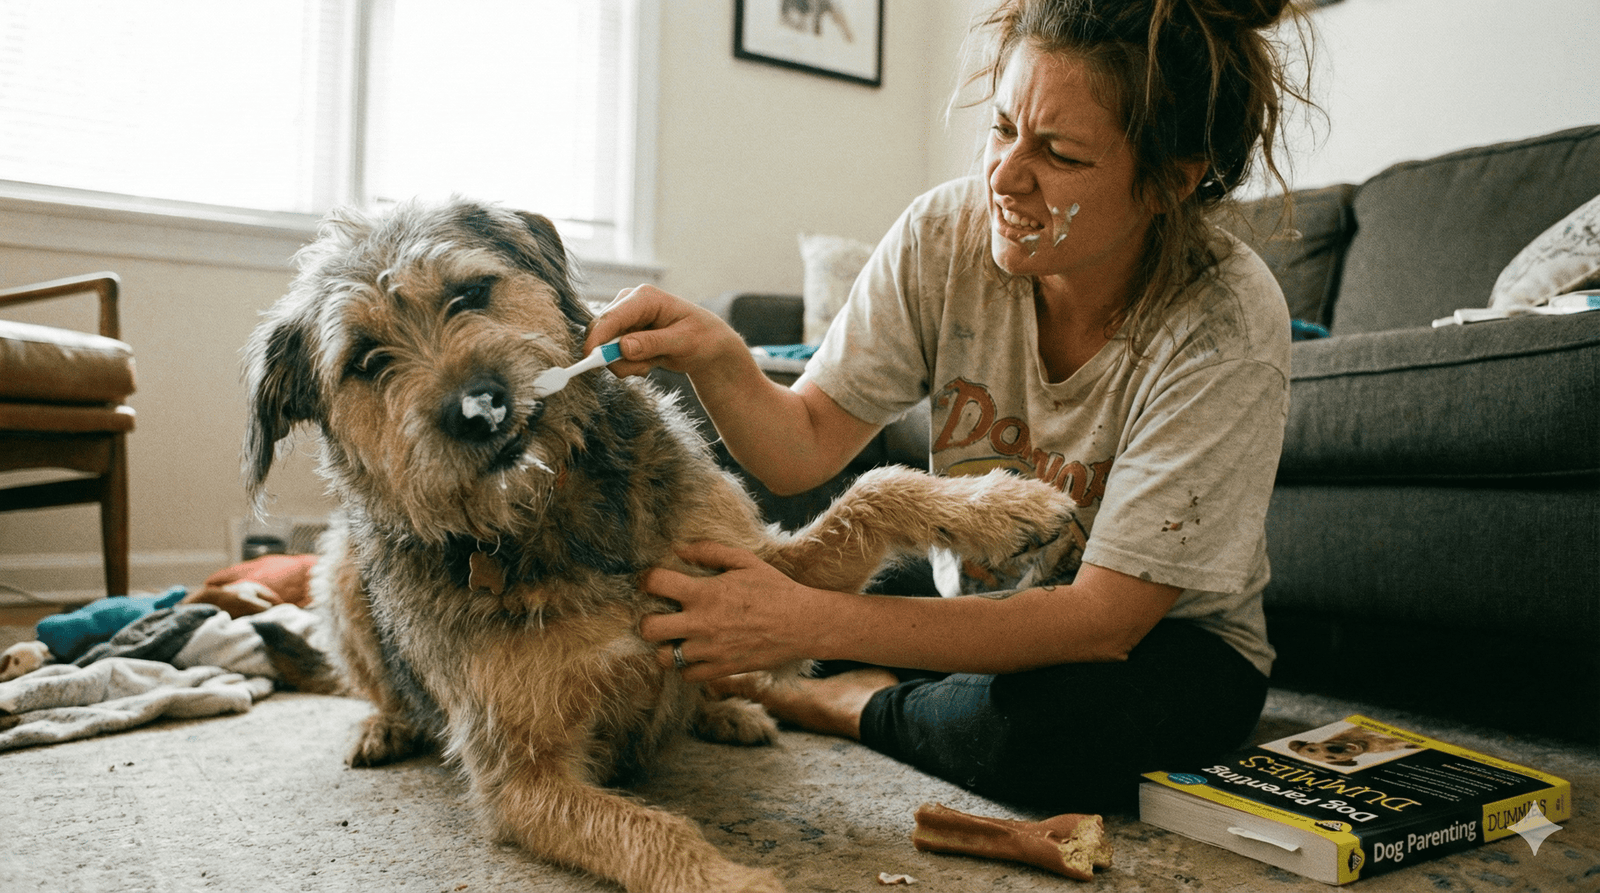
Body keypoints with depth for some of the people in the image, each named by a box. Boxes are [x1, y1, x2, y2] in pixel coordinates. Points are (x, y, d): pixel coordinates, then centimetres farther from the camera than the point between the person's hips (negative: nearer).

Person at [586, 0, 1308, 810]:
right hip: (975, 613, 3)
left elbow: (1105, 617, -30)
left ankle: (836, 703, -10)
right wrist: (715, 356, -37)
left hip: (1165, 642, -2)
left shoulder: (1226, 325, -27)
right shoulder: (946, 232, -16)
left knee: (1073, 723, -39)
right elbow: (802, 449, -14)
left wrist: (813, 623, -40)